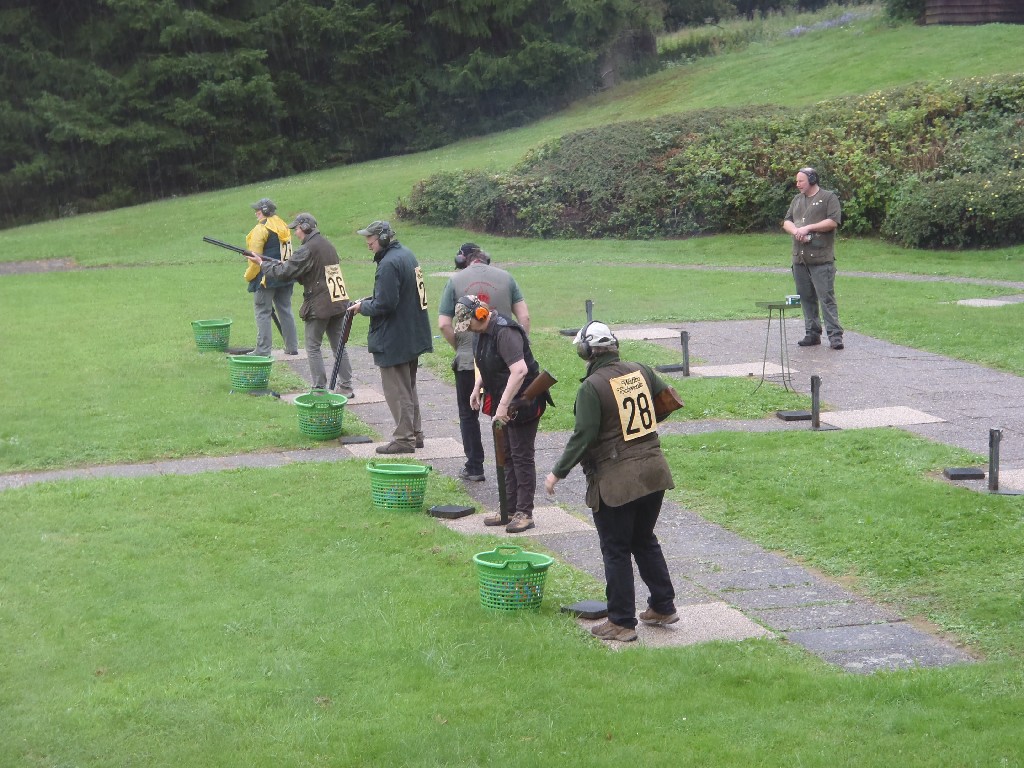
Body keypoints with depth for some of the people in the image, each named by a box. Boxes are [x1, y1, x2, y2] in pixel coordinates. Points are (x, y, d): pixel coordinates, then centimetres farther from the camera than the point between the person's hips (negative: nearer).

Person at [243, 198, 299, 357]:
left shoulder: (261, 229, -13)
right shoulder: (283, 226, 11)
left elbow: (255, 257, -15)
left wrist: (249, 276, -5)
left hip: (266, 277, -8)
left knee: (263, 312, -3)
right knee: (285, 310, 14)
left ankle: (263, 349, -5)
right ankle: (292, 347, 16)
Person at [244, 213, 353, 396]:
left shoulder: (307, 249, -14)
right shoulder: (327, 244, 13)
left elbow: (285, 272, -13)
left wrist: (261, 264, 0)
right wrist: (285, 265, 12)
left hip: (319, 306, -8)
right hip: (338, 302, 8)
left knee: (313, 348, 2)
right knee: (339, 345, 12)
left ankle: (320, 388, 1)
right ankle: (345, 386, 13)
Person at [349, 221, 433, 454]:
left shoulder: (389, 264, -22)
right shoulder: (407, 254, 9)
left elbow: (384, 304, -25)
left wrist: (363, 306, -8)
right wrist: (367, 301, 12)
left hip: (394, 339, -10)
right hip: (413, 336, 10)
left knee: (397, 391, -2)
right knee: (409, 388, 19)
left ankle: (404, 438, 3)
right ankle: (415, 433, 26)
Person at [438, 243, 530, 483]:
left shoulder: (455, 281, -2)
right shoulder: (505, 277, 3)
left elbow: (444, 325, -7)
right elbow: (524, 317, -1)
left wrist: (460, 347, 7)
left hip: (468, 359, -1)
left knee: (468, 414, 13)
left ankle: (474, 467, 14)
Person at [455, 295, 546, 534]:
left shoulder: (505, 332, -24)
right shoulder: (484, 331, 7)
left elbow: (519, 370, -33)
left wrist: (504, 405, -31)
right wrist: (477, 388, 16)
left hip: (522, 403, -10)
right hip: (504, 403, 10)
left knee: (522, 456, -4)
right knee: (507, 456, 15)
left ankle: (524, 513, 1)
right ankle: (509, 508, 23)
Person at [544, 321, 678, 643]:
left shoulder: (591, 388, -15)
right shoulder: (641, 372, 4)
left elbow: (583, 438, -17)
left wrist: (558, 473, -8)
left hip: (616, 481, -6)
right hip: (653, 471, 7)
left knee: (616, 551, 4)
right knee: (645, 541, 22)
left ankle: (622, 622, 9)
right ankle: (664, 606, 27)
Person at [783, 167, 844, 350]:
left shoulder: (829, 198, 0)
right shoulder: (797, 200, 20)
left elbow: (833, 222, -11)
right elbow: (786, 222, 17)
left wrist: (808, 228, -12)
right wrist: (795, 230, -6)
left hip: (821, 259, -6)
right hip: (799, 258, 6)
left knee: (826, 297, -9)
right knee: (806, 297, 8)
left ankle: (835, 335, -9)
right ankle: (812, 333, 15)